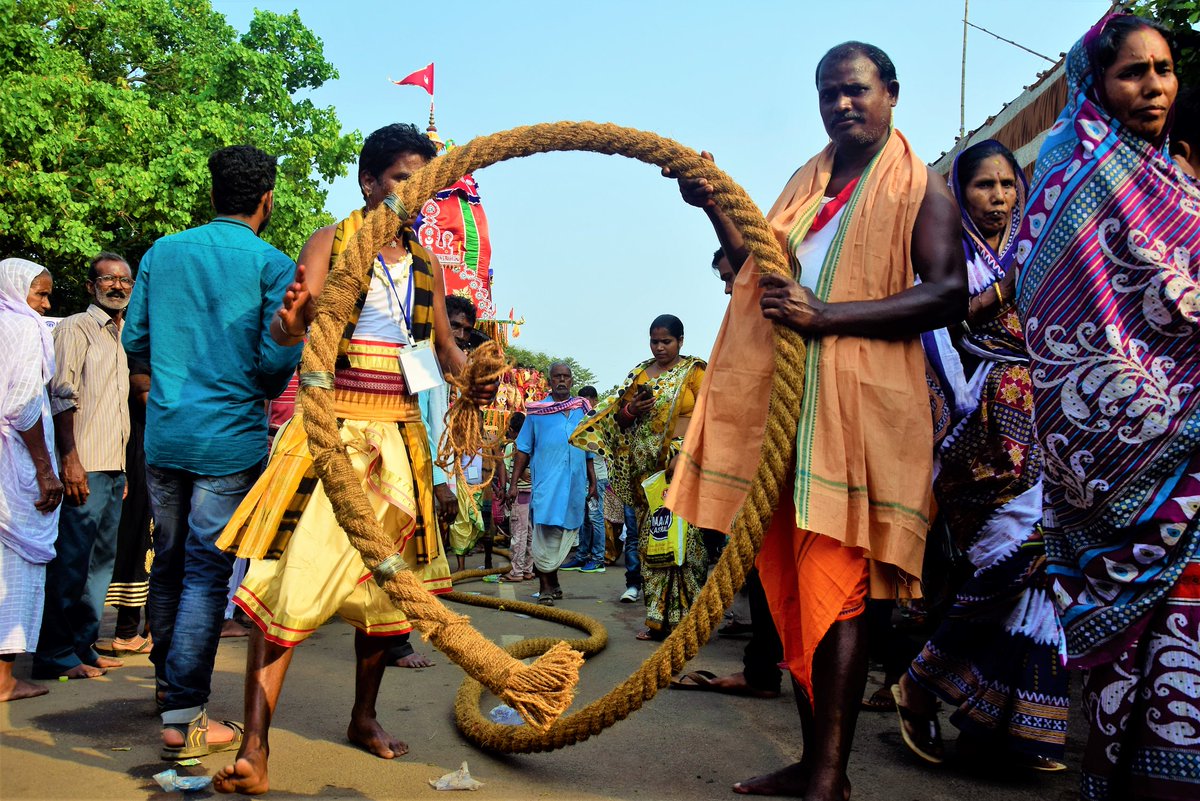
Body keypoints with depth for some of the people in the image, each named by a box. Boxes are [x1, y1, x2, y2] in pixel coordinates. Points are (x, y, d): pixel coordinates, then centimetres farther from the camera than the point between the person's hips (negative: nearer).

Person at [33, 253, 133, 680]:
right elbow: (61, 397, -12)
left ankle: (84, 647, 18)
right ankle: (56, 656, 1)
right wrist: (70, 459, -19)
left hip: (114, 470, 8)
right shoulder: (75, 328, -3)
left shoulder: (124, 336, 21)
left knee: (101, 562, 10)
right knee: (71, 563, -6)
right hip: (84, 469, -8)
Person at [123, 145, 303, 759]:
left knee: (169, 562, 20)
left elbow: (135, 341, 9)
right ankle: (183, 720, 2)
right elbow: (279, 360, -12)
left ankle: (168, 680, 36)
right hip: (230, 437, -5)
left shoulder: (162, 253, 7)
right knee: (206, 573, -1)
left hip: (163, 433, 5)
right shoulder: (272, 265, -7)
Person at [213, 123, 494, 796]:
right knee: (291, 575, -12)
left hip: (400, 436, 5)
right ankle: (255, 747, -8)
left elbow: (446, 345, 17)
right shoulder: (332, 242, 0)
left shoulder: (425, 264, 15)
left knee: (388, 581, 10)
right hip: (331, 427, -5)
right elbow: (288, 331, -13)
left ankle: (365, 716, 27)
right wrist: (296, 311, -37)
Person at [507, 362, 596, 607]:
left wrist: (593, 481, 16)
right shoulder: (536, 410, 5)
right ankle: (545, 586, 0)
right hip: (546, 481, -3)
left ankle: (552, 579, 25)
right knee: (545, 532, -9)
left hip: (575, 482, 4)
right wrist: (513, 483, -2)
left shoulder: (582, 410, 13)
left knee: (565, 532, 10)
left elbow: (589, 450, 19)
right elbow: (523, 449, 4)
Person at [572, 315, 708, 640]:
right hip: (647, 466, 5)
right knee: (650, 539, 3)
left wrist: (685, 453, -19)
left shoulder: (694, 372, 2)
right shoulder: (640, 374, 15)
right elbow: (620, 419, 17)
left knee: (681, 537, -9)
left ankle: (685, 616, -2)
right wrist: (631, 411, -6)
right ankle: (657, 617, 8)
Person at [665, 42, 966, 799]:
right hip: (778, 406, 6)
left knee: (833, 587, -9)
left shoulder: (919, 187, 4)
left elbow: (950, 293, -10)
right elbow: (760, 274, 28)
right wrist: (717, 209, 14)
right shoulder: (805, 184, 23)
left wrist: (825, 317, -19)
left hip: (857, 408, -6)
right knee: (791, 585, 6)